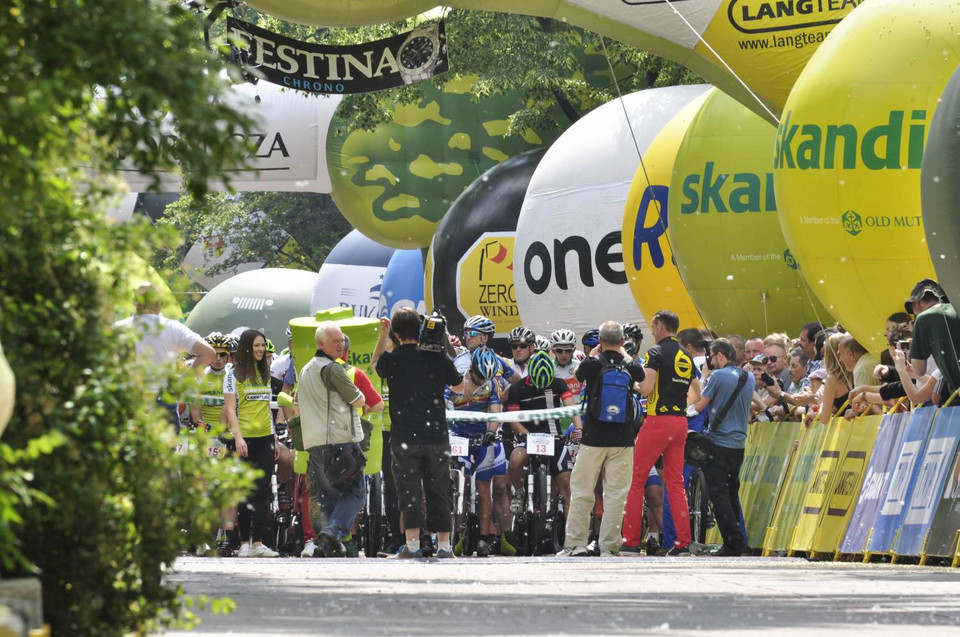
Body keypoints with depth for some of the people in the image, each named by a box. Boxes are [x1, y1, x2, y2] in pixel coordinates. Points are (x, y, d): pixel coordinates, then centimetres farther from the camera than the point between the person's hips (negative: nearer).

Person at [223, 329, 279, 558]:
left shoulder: (264, 374, 15)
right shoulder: (233, 374, -1)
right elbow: (230, 408, -6)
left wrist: (274, 438, 16)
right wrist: (238, 438, -16)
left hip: (265, 438, 4)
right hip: (244, 439, -4)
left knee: (262, 492, -4)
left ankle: (258, 542, -7)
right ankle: (244, 542, 6)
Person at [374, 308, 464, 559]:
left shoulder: (392, 358, -6)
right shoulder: (438, 357, 0)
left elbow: (376, 366, 20)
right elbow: (460, 387, 16)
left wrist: (383, 335, 26)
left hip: (405, 438, -2)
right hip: (436, 435, 2)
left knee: (409, 490, 3)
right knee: (439, 490, 8)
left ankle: (412, 544, -3)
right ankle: (444, 545, 10)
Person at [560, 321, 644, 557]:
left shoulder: (592, 363, -8)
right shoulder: (630, 367, -2)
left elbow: (578, 376, 15)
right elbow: (641, 376, 23)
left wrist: (594, 352, 24)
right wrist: (624, 355, 33)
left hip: (594, 438, -1)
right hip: (622, 439, 1)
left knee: (581, 492, 8)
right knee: (616, 494, 3)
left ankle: (576, 543, 6)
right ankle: (609, 547, 1)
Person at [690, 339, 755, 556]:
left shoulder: (718, 376, -12)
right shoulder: (749, 378, 9)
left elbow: (699, 406, -9)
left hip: (719, 443, -7)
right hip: (739, 443, 7)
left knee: (719, 494, -6)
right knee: (731, 492, 16)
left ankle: (733, 540, -14)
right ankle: (736, 541, 16)